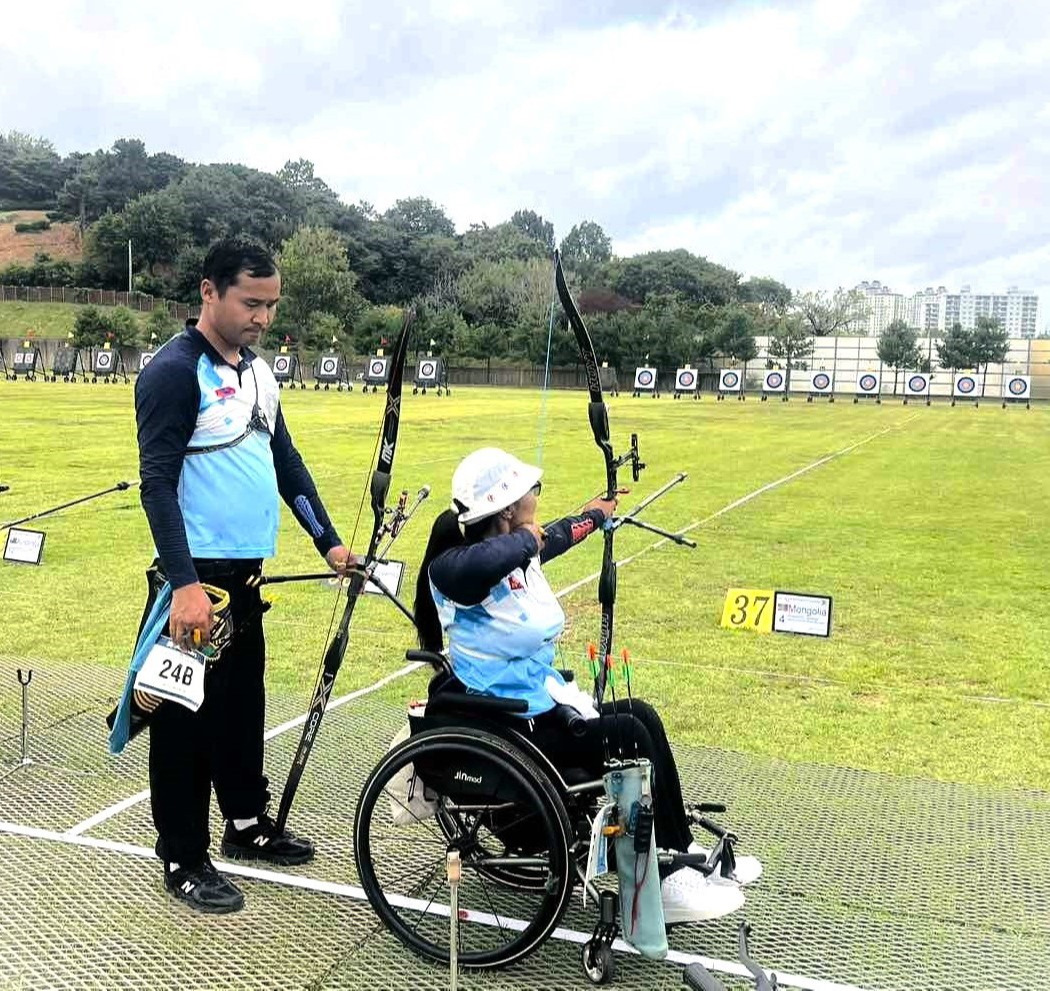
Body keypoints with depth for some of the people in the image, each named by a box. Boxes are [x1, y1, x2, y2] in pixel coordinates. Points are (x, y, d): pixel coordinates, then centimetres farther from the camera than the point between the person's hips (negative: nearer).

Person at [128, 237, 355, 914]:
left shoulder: (257, 370, 12)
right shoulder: (175, 372, -13)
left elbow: (287, 461, 17)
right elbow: (157, 483, -18)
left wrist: (328, 541, 14)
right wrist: (185, 584, -25)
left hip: (247, 572, 8)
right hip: (196, 578, -8)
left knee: (244, 702, 18)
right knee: (188, 717, 2)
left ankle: (248, 823, 34)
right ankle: (184, 859, 16)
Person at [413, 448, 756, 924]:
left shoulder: (517, 555, 5)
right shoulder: (454, 569, -21)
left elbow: (554, 537, 29)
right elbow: (481, 563, -48)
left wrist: (595, 514, 47)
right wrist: (524, 539, -26)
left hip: (540, 707, 9)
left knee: (641, 715, 3)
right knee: (628, 735, -15)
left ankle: (680, 853, 15)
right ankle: (664, 885, -1)